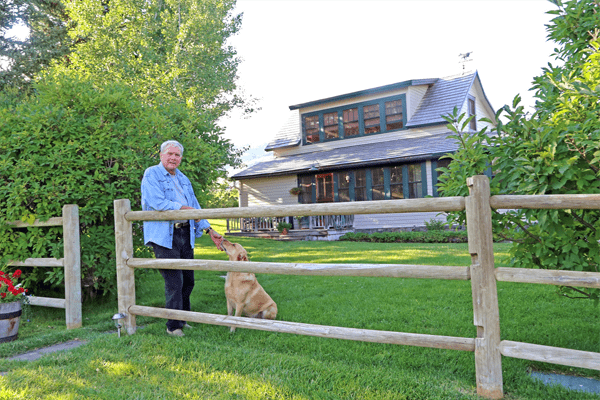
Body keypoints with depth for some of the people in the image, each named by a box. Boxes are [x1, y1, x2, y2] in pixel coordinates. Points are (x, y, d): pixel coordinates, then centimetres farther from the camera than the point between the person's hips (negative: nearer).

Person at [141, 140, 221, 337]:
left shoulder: (183, 179, 21)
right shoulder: (151, 174, -1)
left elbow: (194, 206, 22)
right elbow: (157, 202, -15)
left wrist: (209, 229, 17)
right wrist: (183, 208, -13)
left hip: (185, 233, 7)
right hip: (164, 235, -7)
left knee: (188, 280, 11)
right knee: (174, 281, -7)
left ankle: (183, 318, 27)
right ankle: (173, 325, 6)